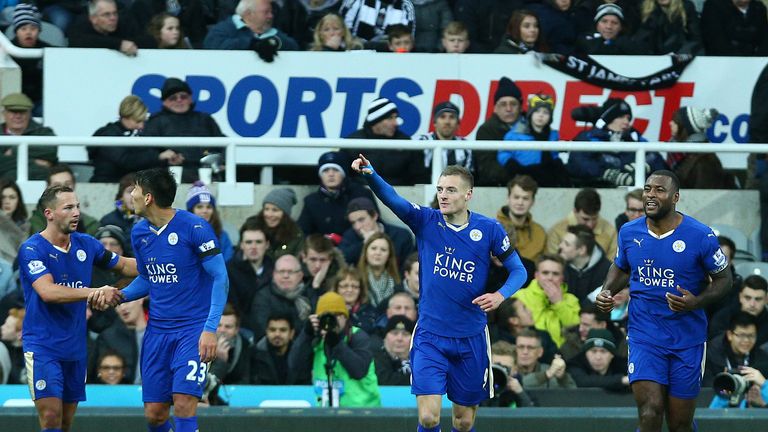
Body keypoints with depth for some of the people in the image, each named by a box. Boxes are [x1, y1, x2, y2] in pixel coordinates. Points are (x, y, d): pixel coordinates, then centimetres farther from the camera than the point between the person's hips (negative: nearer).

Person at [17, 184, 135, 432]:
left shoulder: (85, 244, 6)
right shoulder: (32, 249, -11)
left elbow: (124, 265, 22)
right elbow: (47, 292, -26)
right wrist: (94, 292, -31)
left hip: (75, 346, 6)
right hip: (43, 346, -6)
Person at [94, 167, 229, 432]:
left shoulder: (194, 227, -13)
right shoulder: (139, 233, 7)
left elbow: (220, 278, -12)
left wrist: (210, 329, -20)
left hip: (193, 329, -6)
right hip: (157, 329, 6)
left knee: (183, 404, -18)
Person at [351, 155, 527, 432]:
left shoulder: (489, 229, -4)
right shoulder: (426, 221, -5)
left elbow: (518, 270, 1)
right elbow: (391, 197, -21)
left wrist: (500, 295, -20)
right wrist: (370, 173, -41)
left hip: (470, 339, 1)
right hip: (429, 338, -1)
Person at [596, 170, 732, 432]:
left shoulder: (700, 235, -10)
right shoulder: (629, 232, 0)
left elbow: (723, 279, -1)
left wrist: (696, 302, -19)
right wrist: (606, 293, -1)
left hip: (687, 339, -1)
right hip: (644, 336, 1)